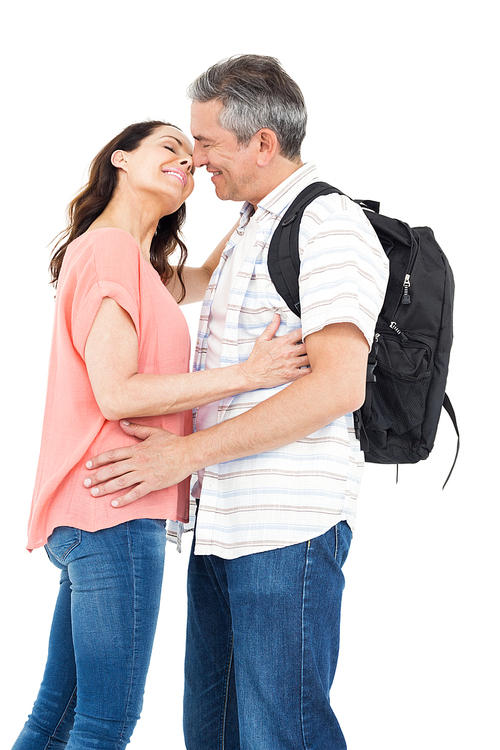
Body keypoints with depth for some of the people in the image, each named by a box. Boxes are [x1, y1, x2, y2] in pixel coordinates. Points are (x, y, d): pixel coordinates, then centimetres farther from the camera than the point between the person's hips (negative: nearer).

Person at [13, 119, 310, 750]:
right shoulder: (110, 248, -9)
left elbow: (207, 279, 34)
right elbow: (116, 393, -17)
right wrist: (248, 374, -16)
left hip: (88, 517, 10)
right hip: (115, 509, -10)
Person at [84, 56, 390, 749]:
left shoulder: (329, 224, -10)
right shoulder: (251, 230, 20)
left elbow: (339, 386, -21)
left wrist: (189, 452, -18)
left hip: (288, 531, -9)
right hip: (222, 526, 9)